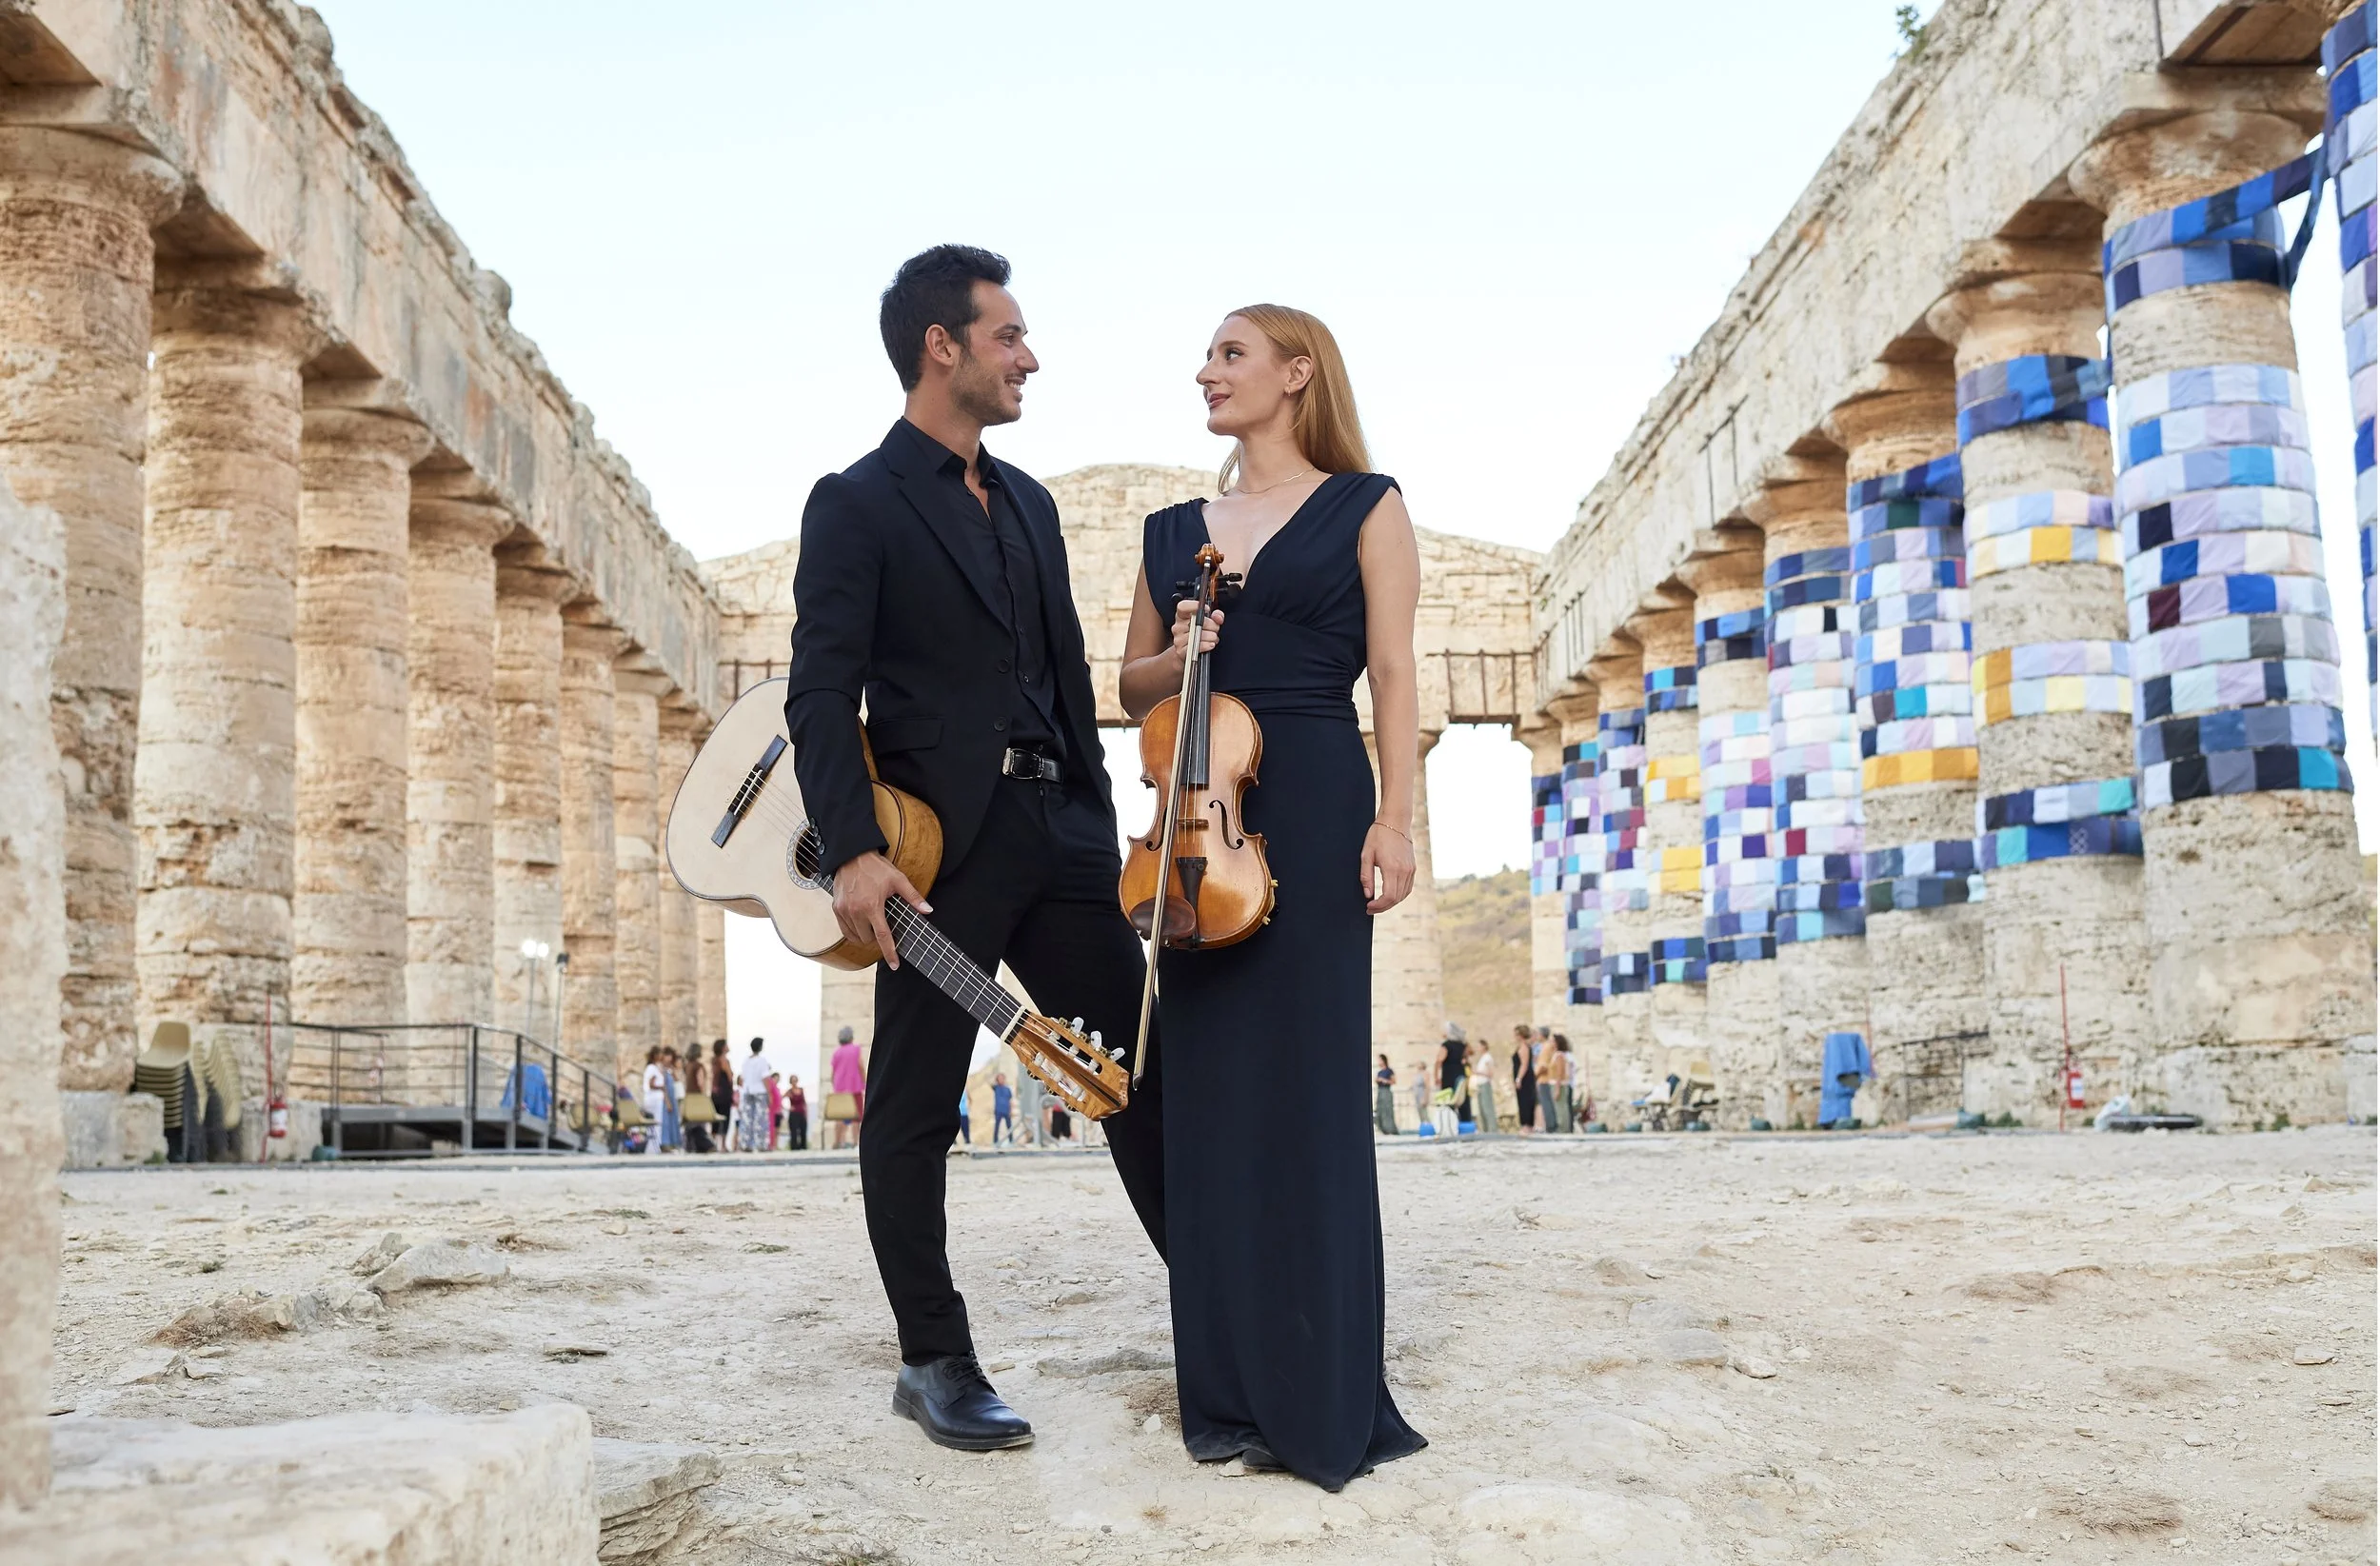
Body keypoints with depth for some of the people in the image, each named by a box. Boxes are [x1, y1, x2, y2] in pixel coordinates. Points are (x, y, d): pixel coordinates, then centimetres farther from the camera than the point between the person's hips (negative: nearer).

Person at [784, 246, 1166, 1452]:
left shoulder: (1028, 503, 18)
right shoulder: (856, 505, -4)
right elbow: (821, 696, -11)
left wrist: (1098, 828, 15)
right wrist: (852, 851, -22)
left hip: (1059, 830, 7)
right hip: (936, 843, -6)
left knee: (1144, 1073, 7)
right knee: (914, 1111, 2)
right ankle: (936, 1363, 13)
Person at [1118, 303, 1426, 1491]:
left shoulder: (1364, 508, 5)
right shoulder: (1172, 532, 16)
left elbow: (1392, 674, -1)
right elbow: (1132, 687, 19)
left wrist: (1394, 817, -12)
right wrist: (1177, 657, -3)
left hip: (1315, 803, -4)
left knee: (1305, 1079, -4)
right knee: (1210, 1085, 3)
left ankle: (1325, 1398, 4)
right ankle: (1231, 1389, 12)